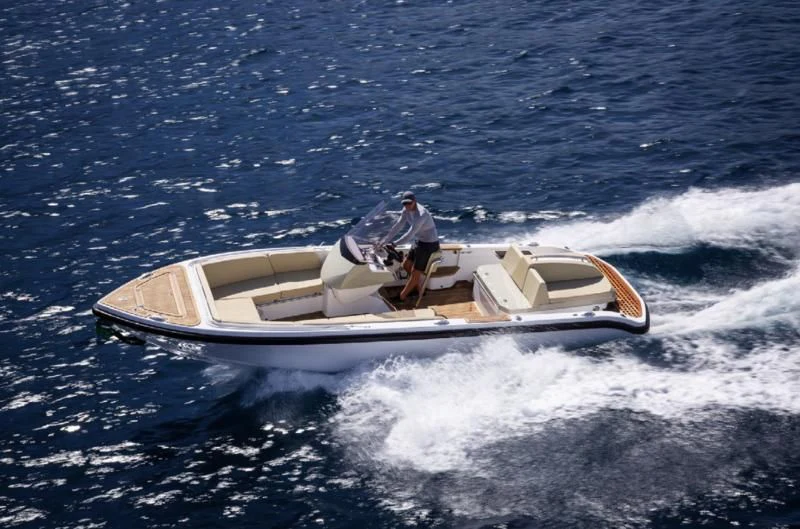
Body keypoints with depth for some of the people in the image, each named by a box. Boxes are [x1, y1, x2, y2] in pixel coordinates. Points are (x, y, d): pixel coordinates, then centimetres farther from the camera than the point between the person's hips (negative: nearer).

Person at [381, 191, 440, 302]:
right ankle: (419, 288, 32)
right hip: (419, 241, 9)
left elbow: (410, 234, -35)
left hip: (429, 244, -9)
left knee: (415, 272, -1)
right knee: (406, 265, 16)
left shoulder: (421, 214, -32)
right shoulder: (407, 210, -6)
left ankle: (402, 297, 11)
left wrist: (394, 244, -34)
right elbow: (397, 226, -4)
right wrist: (384, 241, -10)